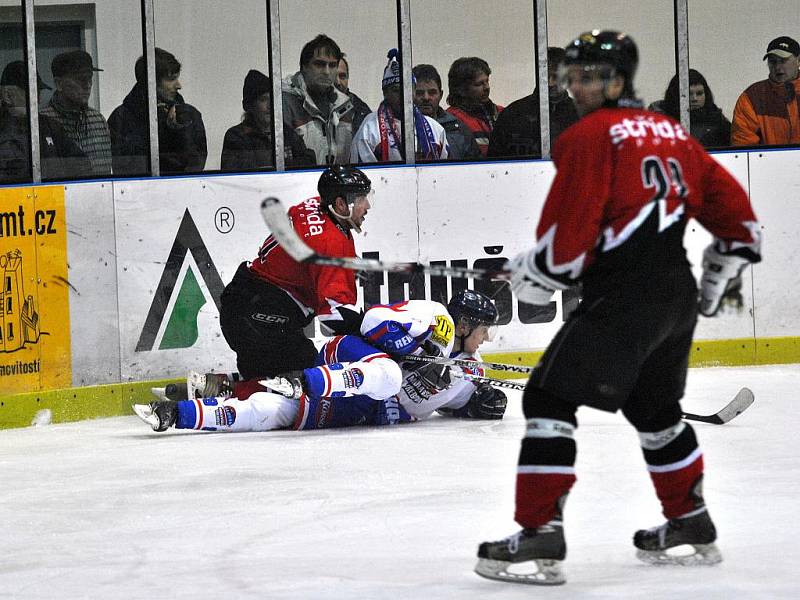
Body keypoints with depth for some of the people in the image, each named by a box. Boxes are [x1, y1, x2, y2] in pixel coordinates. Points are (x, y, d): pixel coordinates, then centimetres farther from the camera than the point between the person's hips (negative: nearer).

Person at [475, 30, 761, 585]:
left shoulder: (592, 135, -9)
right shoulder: (671, 133, 16)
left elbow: (569, 230, -15)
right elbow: (731, 203, 19)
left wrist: (534, 274, 0)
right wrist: (722, 272, 28)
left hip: (621, 299, -9)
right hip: (677, 298, 9)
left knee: (550, 399, -7)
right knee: (654, 409, 25)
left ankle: (540, 536, -14)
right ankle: (693, 526, 34)